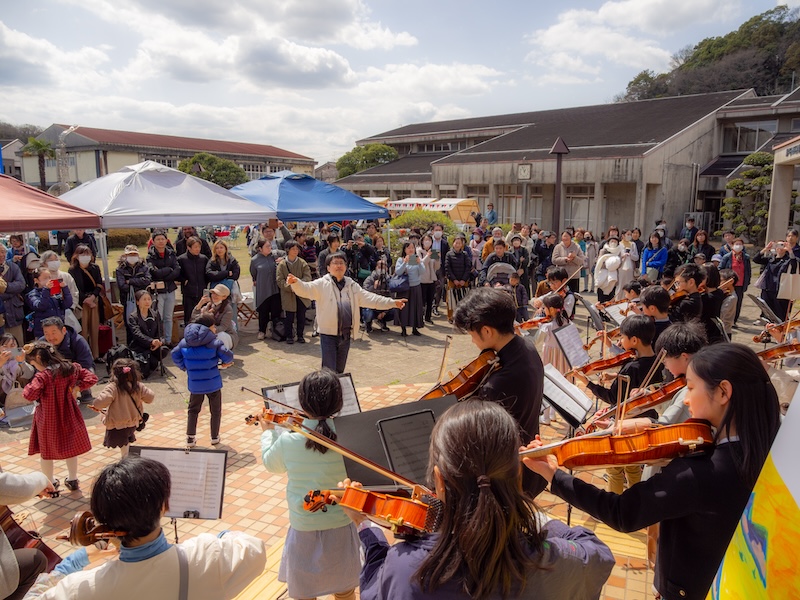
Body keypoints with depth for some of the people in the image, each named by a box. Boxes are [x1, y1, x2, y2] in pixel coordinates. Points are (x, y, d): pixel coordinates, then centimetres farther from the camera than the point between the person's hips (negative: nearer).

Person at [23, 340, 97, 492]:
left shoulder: (42, 376, -23)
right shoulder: (72, 368, -5)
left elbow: (30, 396, -28)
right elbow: (91, 378, -2)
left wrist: (28, 387, -9)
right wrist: (76, 386, 0)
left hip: (48, 418, -5)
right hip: (68, 416, 5)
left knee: (46, 451, 15)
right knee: (71, 447, 18)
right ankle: (73, 480, 29)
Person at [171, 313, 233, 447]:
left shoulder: (185, 342, 0)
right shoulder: (214, 342, -15)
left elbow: (175, 355, 1)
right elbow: (227, 356, -23)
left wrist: (184, 367, 13)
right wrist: (227, 363, -1)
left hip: (194, 384, 3)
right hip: (213, 383, -3)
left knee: (193, 410, 21)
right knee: (215, 410, 16)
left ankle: (190, 438, 20)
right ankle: (215, 437, 26)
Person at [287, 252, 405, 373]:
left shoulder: (352, 285, 11)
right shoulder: (322, 284, -5)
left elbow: (369, 298, 12)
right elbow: (306, 289, -19)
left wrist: (393, 303, 7)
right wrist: (295, 282, -42)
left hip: (346, 335, 5)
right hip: (328, 334, -5)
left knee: (340, 370, 16)